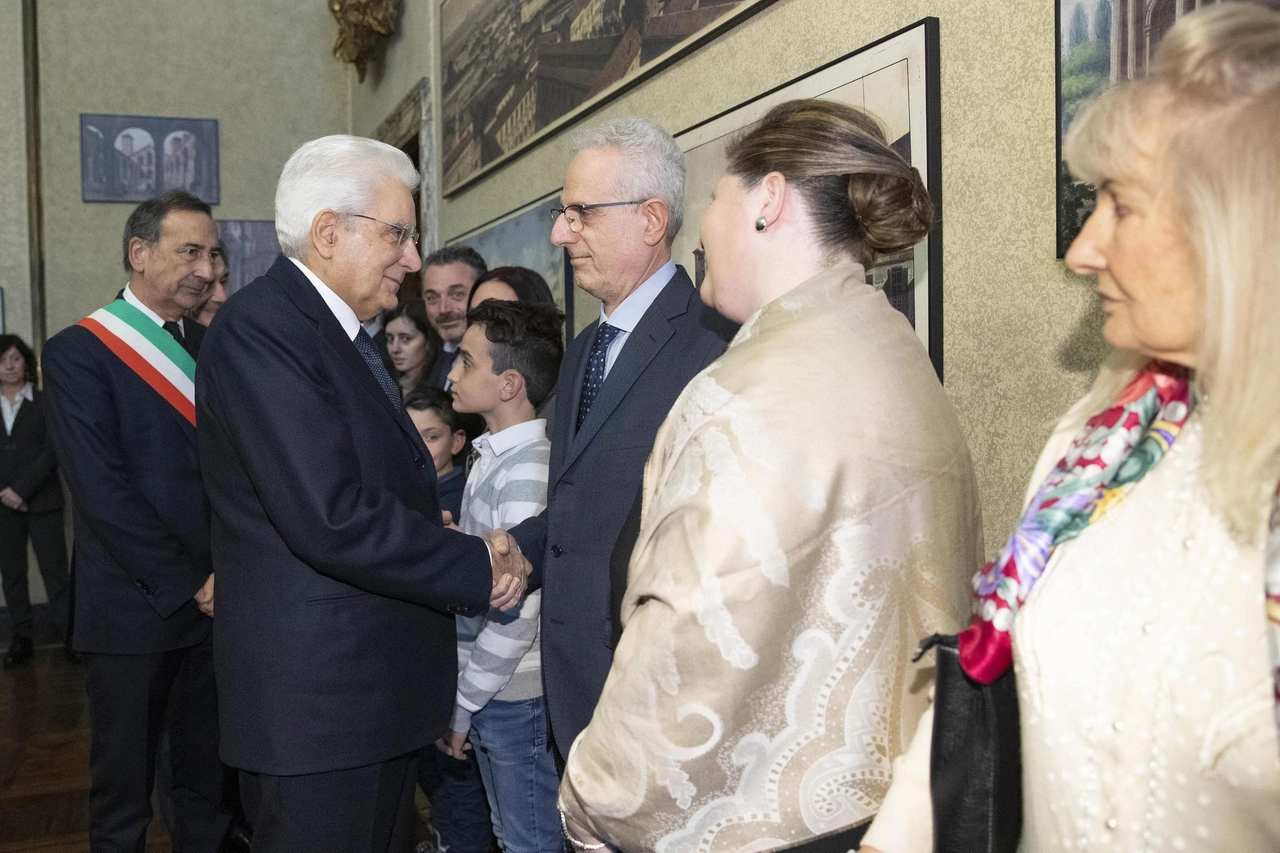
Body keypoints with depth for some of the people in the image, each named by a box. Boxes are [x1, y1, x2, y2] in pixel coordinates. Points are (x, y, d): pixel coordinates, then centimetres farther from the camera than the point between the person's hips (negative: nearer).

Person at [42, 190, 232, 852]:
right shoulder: (77, 351, -7)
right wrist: (190, 584, -14)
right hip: (135, 609, -4)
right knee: (122, 793, 12)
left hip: (219, 598, 5)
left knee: (211, 778, 15)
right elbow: (102, 492, -14)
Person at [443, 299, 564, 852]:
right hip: (488, 691, 8)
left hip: (516, 696, -8)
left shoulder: (529, 469, -21)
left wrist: (463, 702, -13)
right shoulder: (492, 456, 7)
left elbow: (517, 613, -22)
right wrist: (462, 694, 9)